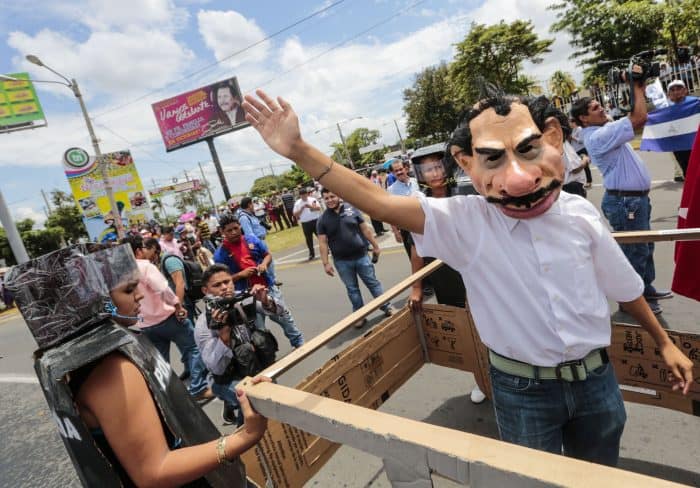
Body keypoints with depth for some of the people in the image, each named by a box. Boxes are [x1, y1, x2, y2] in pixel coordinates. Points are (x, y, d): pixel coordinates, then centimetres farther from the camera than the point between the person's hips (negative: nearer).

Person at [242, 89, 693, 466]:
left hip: (596, 378, 3)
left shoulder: (580, 213, -13)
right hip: (522, 390, -2)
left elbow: (624, 286, 3)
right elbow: (378, 201, -31)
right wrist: (298, 150, -37)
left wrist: (664, 342, 16)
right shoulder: (464, 222, -22)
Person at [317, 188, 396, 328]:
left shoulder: (351, 209, -2)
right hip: (341, 261, 0)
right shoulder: (322, 219, -4)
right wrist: (326, 263, -7)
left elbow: (365, 229, 3)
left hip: (361, 255, 0)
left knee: (373, 283, 9)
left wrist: (375, 246, 5)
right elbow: (323, 243, -3)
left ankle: (387, 307, 23)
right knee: (352, 289, 12)